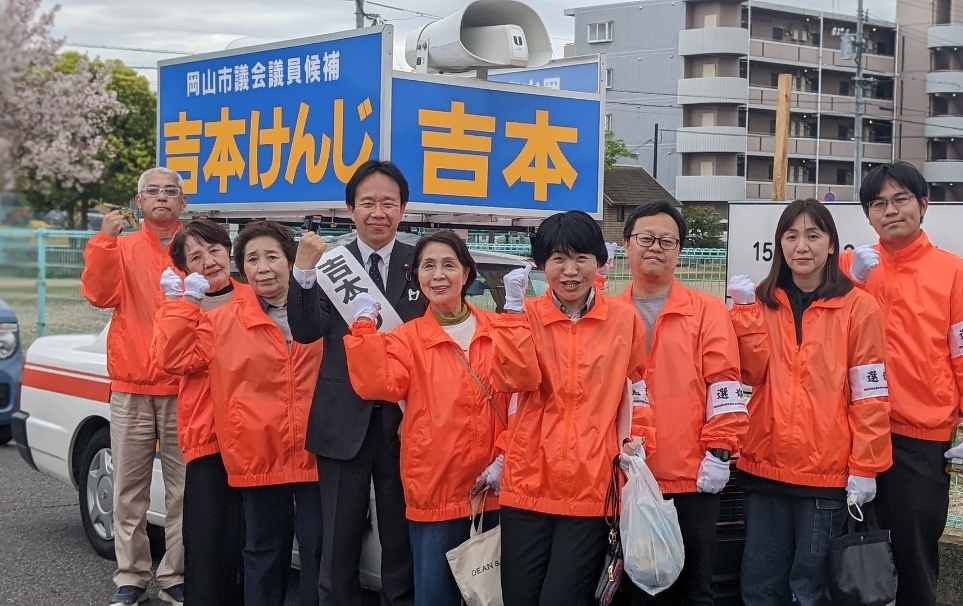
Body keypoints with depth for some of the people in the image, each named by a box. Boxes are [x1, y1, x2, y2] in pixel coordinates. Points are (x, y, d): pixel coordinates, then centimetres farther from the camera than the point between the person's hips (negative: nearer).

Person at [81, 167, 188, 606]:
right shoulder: (121, 248, 11)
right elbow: (99, 294, -6)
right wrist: (105, 240, -15)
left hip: (183, 389, -1)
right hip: (131, 389, 1)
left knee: (183, 491, 0)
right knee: (129, 491, 4)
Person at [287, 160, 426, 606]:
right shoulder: (330, 263, 2)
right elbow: (305, 333, -10)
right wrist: (303, 274, -22)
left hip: (404, 420, 0)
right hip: (343, 422, 0)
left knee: (402, 540, 11)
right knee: (339, 542, 11)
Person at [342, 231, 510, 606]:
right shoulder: (407, 339, 1)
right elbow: (377, 385, -17)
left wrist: (505, 455, -7)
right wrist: (365, 324, -17)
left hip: (494, 487, 2)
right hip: (436, 490, -1)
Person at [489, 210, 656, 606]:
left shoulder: (624, 319, 2)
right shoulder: (527, 315, 3)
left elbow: (638, 386, 14)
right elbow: (514, 380, -13)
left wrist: (638, 440, 4)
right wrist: (514, 310, -16)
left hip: (591, 488, -1)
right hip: (529, 483, 1)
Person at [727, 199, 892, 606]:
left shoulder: (858, 307, -3)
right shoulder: (764, 302, 10)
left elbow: (870, 396, -5)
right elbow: (752, 373, -3)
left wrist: (864, 468, -9)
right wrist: (745, 310, -10)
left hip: (827, 471, -4)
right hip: (766, 466, 4)